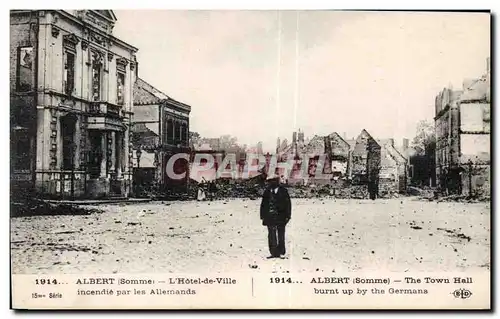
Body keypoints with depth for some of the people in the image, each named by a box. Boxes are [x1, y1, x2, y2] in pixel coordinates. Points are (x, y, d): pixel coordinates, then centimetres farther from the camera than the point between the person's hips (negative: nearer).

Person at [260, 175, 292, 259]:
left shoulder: (283, 191, 2)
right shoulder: (267, 192, 10)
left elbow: (288, 204, 0)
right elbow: (263, 204, 12)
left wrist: (287, 216, -6)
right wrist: (263, 216, 5)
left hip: (280, 217, -2)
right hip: (270, 217, 2)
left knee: (281, 236, 3)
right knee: (271, 236, 2)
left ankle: (281, 253, 11)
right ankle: (274, 253, 7)